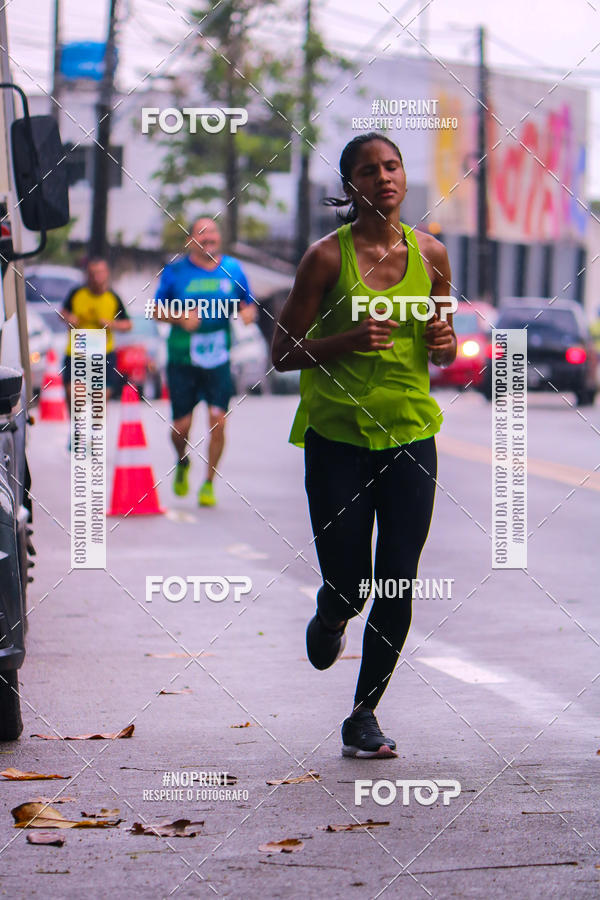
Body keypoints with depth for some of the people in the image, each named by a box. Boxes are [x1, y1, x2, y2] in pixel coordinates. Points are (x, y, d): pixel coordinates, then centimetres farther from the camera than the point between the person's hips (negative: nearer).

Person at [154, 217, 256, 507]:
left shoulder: (232, 270, 4)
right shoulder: (175, 272, -1)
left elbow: (247, 304, 15)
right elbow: (157, 310, 5)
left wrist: (248, 312, -9)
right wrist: (181, 318, -13)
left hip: (218, 360, 1)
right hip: (182, 360, -1)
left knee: (217, 421, -10)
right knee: (181, 426, 2)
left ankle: (209, 483, 5)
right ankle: (182, 464, 35)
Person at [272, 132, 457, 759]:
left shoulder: (430, 254, 5)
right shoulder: (328, 256, -6)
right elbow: (282, 352, -4)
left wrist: (444, 342, -6)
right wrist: (349, 339, -19)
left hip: (410, 432, 3)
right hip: (337, 434, -3)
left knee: (397, 586, -3)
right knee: (346, 584, -2)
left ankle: (364, 717, 12)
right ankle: (330, 618, 37)